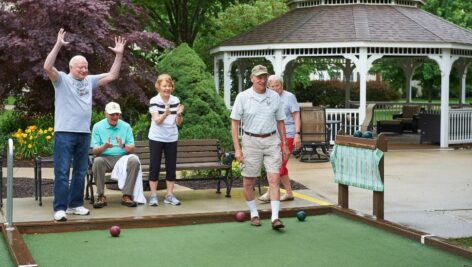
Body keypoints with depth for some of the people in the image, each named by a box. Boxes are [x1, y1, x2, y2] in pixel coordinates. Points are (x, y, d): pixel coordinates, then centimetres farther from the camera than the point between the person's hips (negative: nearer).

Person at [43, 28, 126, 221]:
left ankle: (75, 204, 20)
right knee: (62, 172, -5)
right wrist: (58, 45, -27)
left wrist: (119, 55, 3)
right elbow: (47, 67, -21)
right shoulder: (62, 80, -3)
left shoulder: (89, 81, 11)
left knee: (80, 172, 11)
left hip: (84, 134, 6)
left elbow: (112, 75, 12)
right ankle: (60, 208, -2)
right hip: (64, 133, -6)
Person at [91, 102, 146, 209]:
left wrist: (123, 146, -22)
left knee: (134, 160, -29)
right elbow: (95, 151, -4)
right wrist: (104, 146, -26)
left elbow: (132, 149, 1)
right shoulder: (98, 127, 3)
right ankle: (101, 196, -22)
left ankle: (127, 196, -25)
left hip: (122, 157, 1)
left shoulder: (126, 127, 7)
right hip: (105, 158, -1)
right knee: (97, 161, -34)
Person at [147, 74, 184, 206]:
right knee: (155, 166, 0)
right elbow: (157, 120, -18)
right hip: (156, 138, -3)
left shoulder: (176, 101, 1)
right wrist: (165, 114, -37)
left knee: (171, 167, 5)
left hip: (171, 138, 3)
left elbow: (178, 123, 1)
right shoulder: (154, 101, -8)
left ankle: (169, 195, 12)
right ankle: (153, 196, 5)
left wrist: (179, 114, -20)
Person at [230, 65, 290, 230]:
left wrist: (284, 145, 11)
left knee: (274, 179, -8)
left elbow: (280, 122, 13)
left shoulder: (274, 97, 4)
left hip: (272, 141, 1)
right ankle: (254, 214, 23)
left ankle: (275, 217, -8)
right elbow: (235, 122, -2)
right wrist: (237, 148, -8)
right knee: (248, 181, 5)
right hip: (251, 141, -1)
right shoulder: (243, 97, -3)